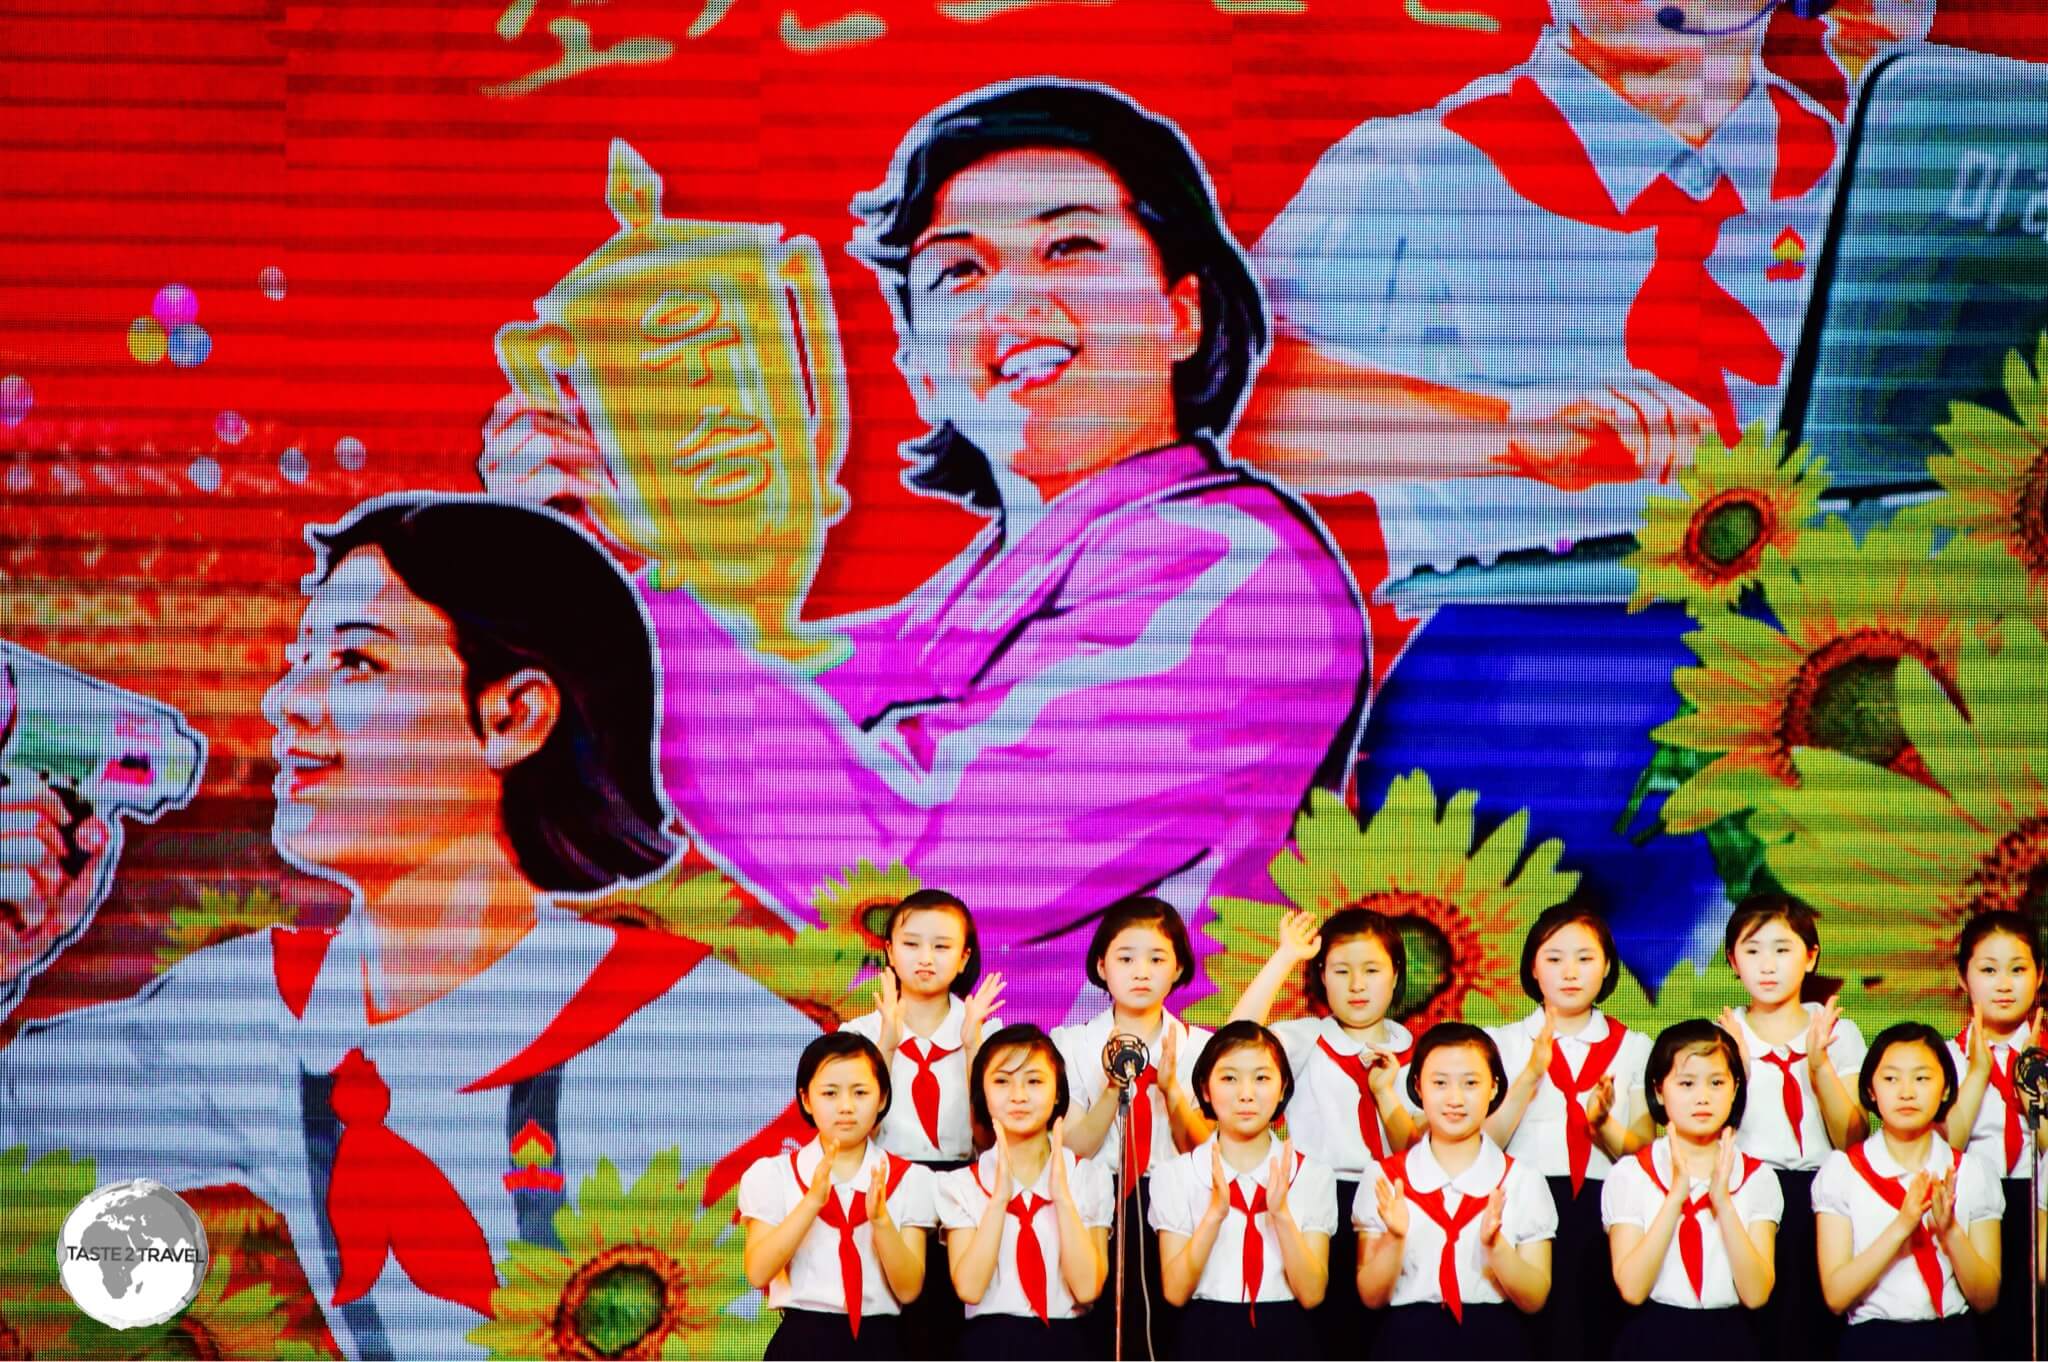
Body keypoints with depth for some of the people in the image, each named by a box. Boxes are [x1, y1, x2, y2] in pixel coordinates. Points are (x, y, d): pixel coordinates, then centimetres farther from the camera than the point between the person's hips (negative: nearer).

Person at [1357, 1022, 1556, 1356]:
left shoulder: (1523, 1181, 7)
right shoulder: (1382, 1179, 7)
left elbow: (1534, 1300, 3)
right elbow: (1372, 1297, 3)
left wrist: (1494, 1244, -13)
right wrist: (1394, 1239, -13)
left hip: (1497, 1342, 1)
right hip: (1410, 1343, -1)